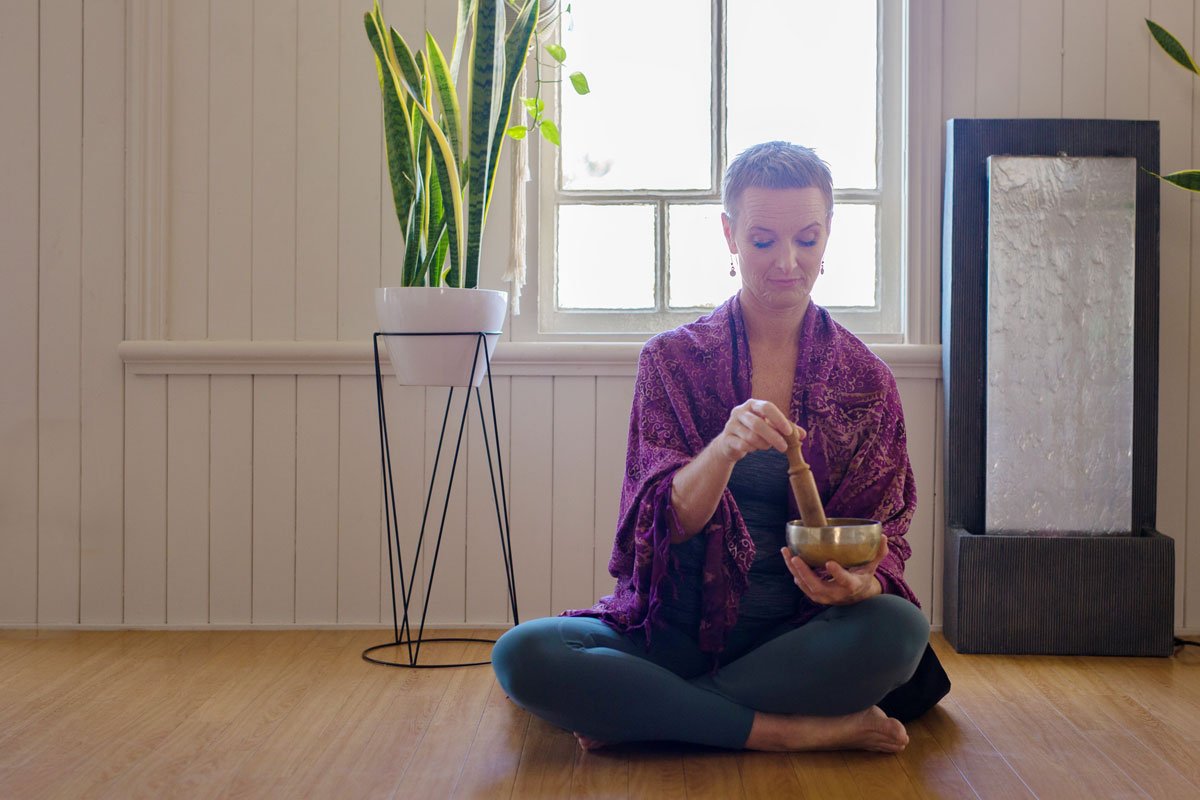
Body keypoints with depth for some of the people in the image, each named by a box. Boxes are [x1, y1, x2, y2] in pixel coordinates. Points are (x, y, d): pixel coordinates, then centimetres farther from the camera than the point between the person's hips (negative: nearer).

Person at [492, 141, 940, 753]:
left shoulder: (865, 381, 7)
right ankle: (800, 732, -23)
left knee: (900, 630, -33)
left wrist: (860, 583, -21)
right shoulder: (673, 359, 4)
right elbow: (670, 522, -7)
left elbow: (883, 537, 4)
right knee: (522, 655, -28)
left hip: (799, 633, 1)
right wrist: (724, 449, -29)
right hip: (677, 627, 0)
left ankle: (630, 711, -20)